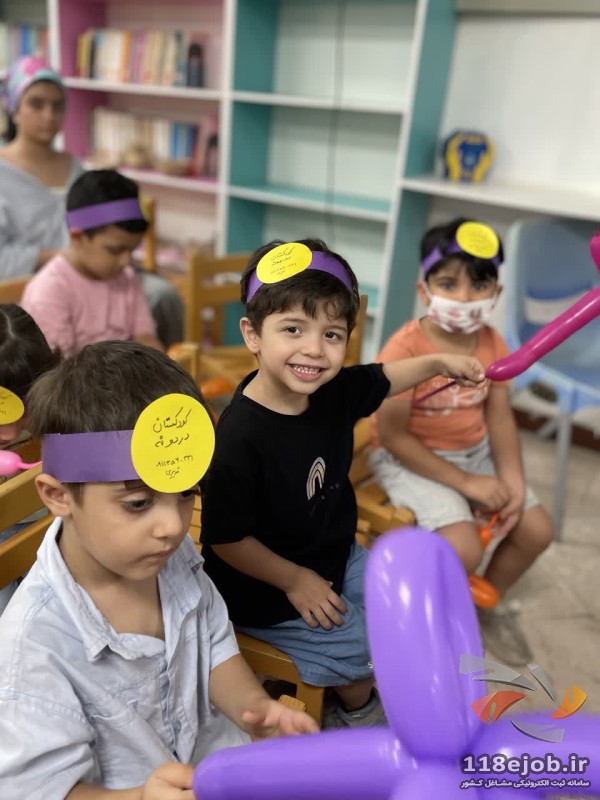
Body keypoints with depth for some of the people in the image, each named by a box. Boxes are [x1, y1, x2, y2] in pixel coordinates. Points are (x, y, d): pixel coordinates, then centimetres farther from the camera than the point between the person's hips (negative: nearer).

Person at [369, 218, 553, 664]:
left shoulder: (493, 344, -4)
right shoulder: (404, 350, -24)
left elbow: (500, 418, 0)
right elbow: (393, 436, -22)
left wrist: (513, 482, -13)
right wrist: (465, 484, -20)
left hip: (475, 454, 7)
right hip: (409, 460, -7)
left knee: (537, 530, 3)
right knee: (464, 548, -23)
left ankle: (487, 605, 30)